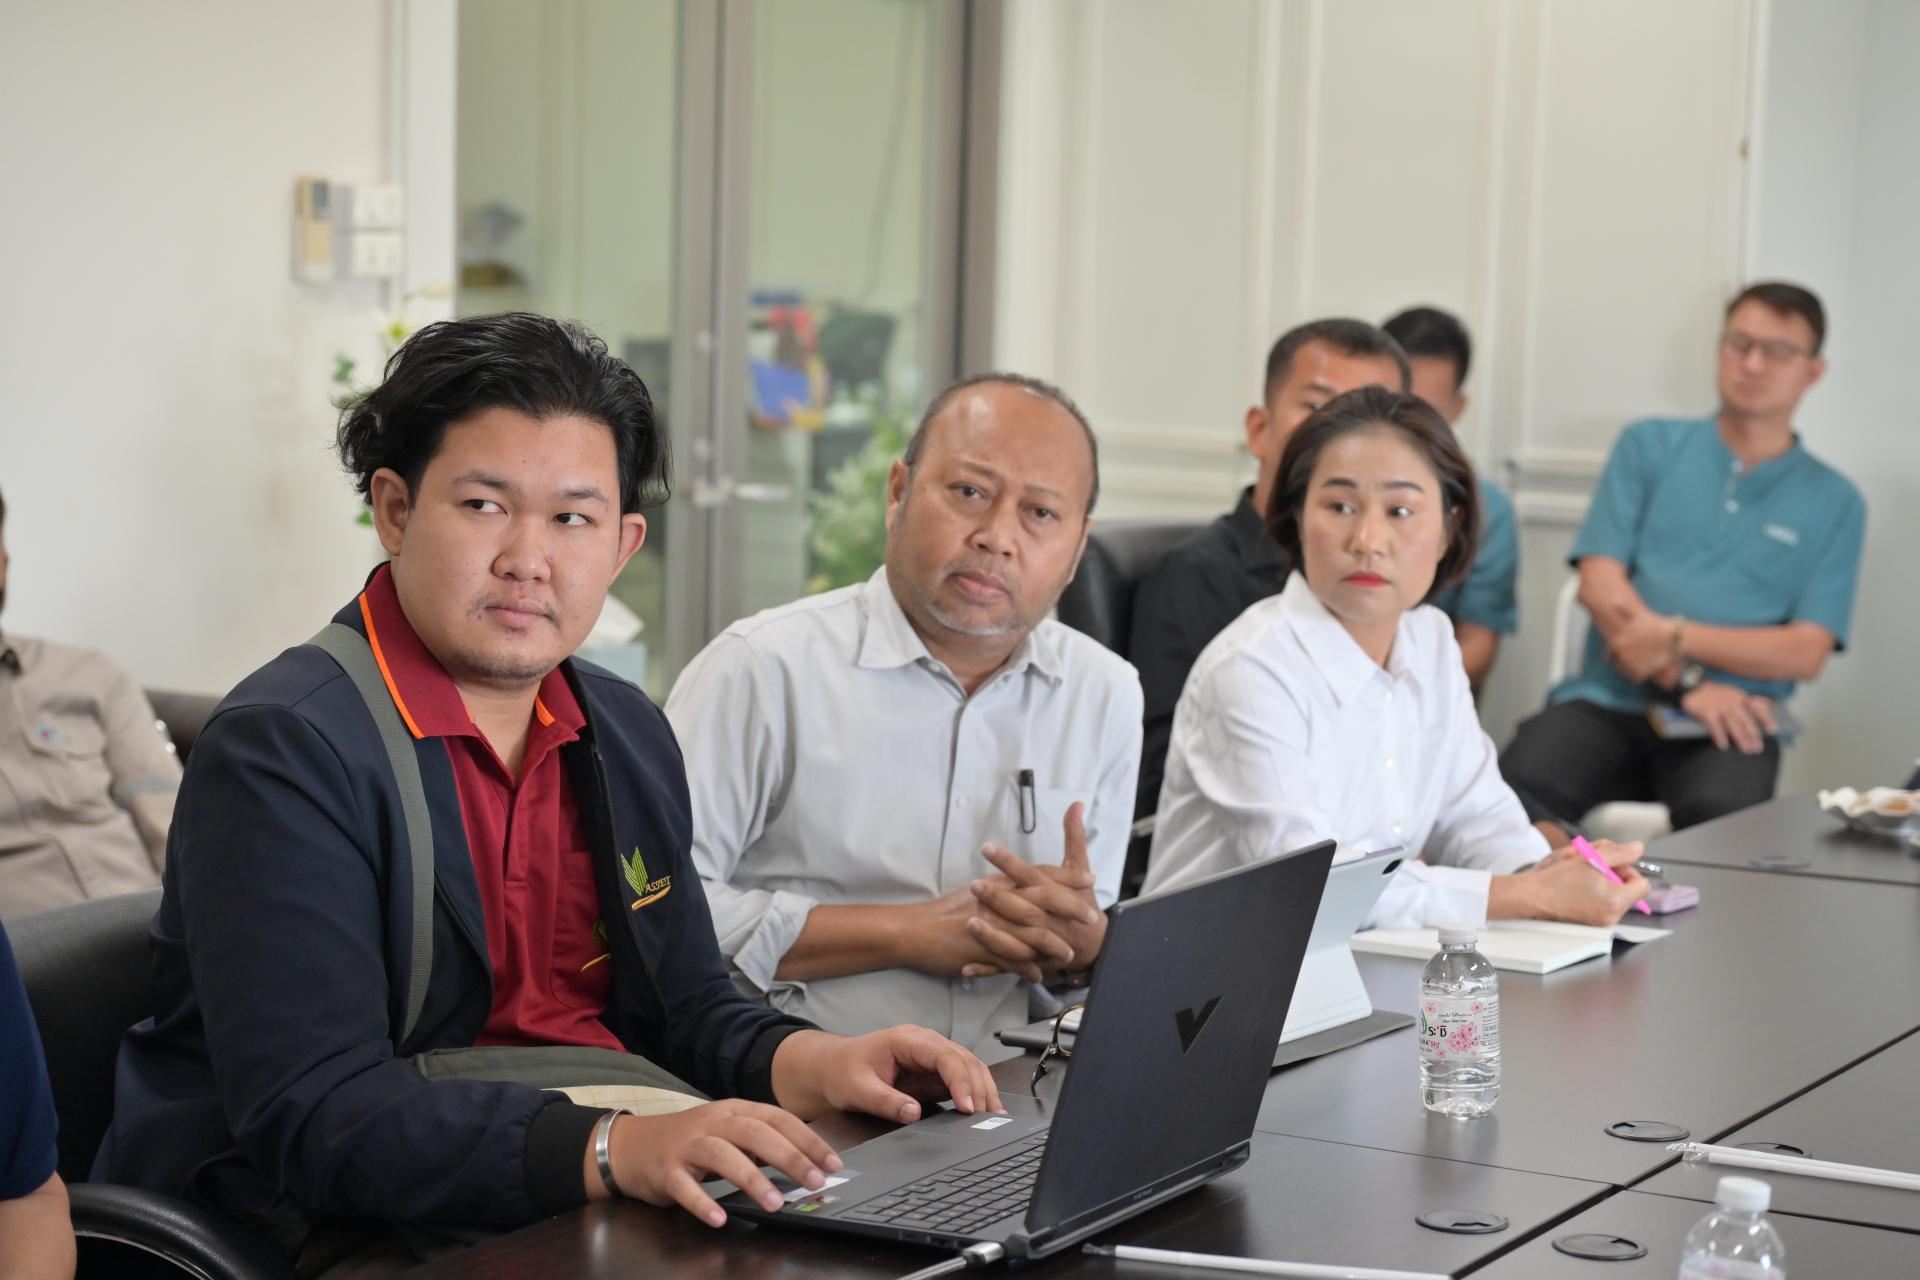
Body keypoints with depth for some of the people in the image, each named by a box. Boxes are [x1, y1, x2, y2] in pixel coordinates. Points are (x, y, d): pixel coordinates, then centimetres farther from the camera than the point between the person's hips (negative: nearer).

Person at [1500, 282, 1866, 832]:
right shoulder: (1649, 447, 14)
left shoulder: (1835, 502, 13)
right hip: (1610, 702, 1)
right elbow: (1599, 582, 3)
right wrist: (1686, 682, -9)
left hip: (1728, 723, -1)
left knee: (1720, 815, -37)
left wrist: (1677, 638, -9)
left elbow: (1805, 653, 3)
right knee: (1519, 785, -32)